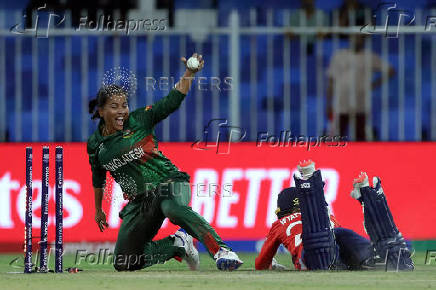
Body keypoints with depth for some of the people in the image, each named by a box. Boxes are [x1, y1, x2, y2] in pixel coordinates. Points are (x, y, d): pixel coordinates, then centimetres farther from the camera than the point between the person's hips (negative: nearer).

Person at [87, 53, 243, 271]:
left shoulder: (139, 120, -5)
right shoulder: (95, 144, 4)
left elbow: (172, 101, -14)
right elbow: (98, 180, 20)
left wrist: (189, 73, -28)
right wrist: (98, 210, 29)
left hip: (169, 183, -5)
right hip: (139, 200, 5)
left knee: (173, 208, -43)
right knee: (123, 263, 0)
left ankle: (221, 251, -51)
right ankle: (178, 243, 16)